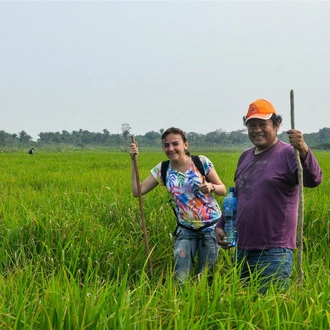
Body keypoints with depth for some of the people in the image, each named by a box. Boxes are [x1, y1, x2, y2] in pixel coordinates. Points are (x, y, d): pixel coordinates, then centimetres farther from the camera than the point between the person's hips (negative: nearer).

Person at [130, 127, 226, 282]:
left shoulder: (201, 162, -9)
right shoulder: (162, 170, -2)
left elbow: (223, 190, -2)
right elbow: (137, 191, -5)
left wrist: (211, 187, -24)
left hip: (211, 227, -2)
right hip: (185, 230, 2)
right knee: (180, 277, -2)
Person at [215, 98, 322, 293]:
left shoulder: (287, 153, -8)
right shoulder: (245, 157, 15)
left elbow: (314, 180, -24)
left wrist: (304, 151, -40)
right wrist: (221, 225, 17)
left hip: (274, 252, -7)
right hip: (243, 249, 8)